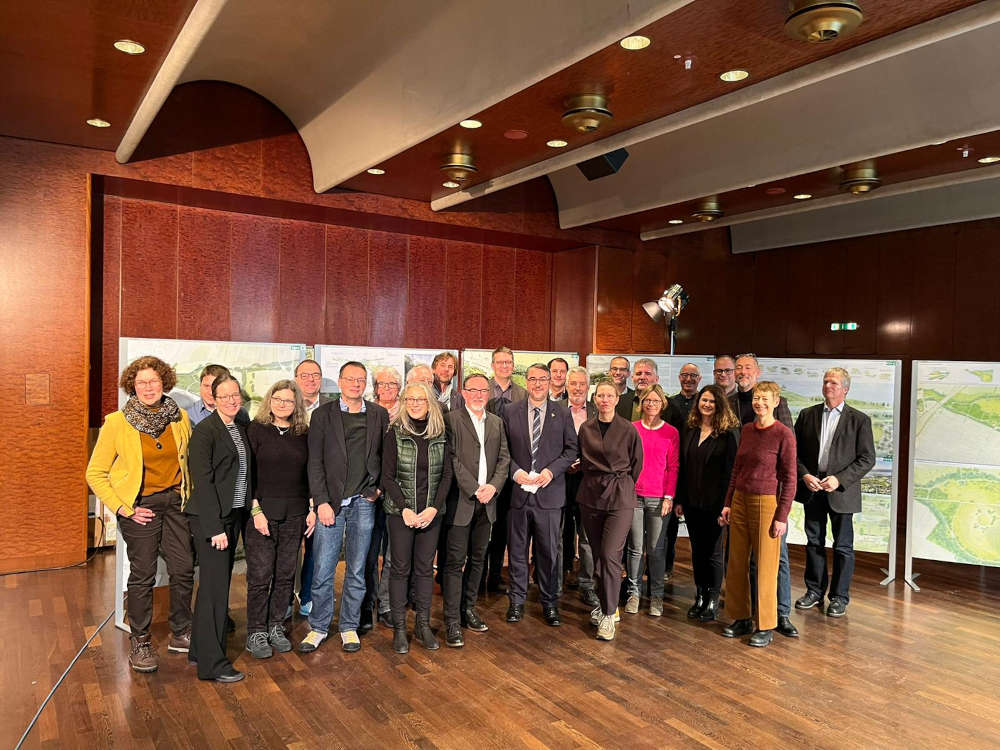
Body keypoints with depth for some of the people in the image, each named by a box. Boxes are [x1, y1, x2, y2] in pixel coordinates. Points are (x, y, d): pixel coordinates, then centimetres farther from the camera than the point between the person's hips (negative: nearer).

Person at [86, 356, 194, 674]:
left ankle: (180, 634, 25)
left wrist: (190, 497, 5)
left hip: (176, 501, 3)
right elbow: (95, 474, -3)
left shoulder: (180, 418, 1)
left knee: (184, 570, 5)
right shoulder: (116, 422, -8)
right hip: (140, 506, -3)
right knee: (142, 575, 4)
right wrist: (122, 508, -9)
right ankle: (140, 642, 22)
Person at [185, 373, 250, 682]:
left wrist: (250, 510, 9)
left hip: (234, 516, 8)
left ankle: (200, 650, 28)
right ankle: (212, 663, 6)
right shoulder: (205, 431, -12)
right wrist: (215, 527, -18)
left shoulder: (242, 428, 11)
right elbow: (202, 481, -16)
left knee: (219, 584, 14)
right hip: (210, 518, -7)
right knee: (215, 587, -4)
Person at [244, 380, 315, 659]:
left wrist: (312, 509, 5)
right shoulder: (255, 430, -3)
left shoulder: (304, 434, 8)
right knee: (260, 574, 0)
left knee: (286, 573, 8)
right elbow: (246, 474, -6)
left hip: (295, 515, 4)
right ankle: (256, 633, 14)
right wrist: (256, 511, -11)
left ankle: (276, 627, 23)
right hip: (261, 512, -3)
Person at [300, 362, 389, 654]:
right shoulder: (323, 415, 2)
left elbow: (387, 455, 12)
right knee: (322, 570, 2)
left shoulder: (379, 415, 6)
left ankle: (349, 627, 25)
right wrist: (321, 501, -8)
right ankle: (318, 627, 21)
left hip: (364, 501, 1)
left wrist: (379, 487, 0)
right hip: (331, 502, -1)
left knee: (357, 570, 10)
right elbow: (315, 462, -1)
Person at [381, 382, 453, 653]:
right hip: (400, 511, -2)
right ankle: (399, 628, 14)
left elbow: (446, 475, 3)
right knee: (401, 568, 3)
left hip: (432, 512, 2)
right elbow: (388, 477, -5)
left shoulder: (440, 436, 3)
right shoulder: (395, 433, -3)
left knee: (425, 568, 8)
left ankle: (423, 625, 19)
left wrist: (433, 508, -9)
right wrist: (405, 509, -14)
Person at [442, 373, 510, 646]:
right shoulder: (451, 419, -5)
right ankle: (452, 621, 4)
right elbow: (452, 459, -11)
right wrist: (475, 490, -14)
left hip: (487, 501, 6)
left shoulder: (497, 422, 13)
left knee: (478, 559, 13)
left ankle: (468, 608, 27)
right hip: (461, 501, -5)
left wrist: (494, 486, -7)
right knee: (455, 561, -2)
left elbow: (504, 458, 9)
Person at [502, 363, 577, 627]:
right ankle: (517, 601, 23)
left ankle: (550, 603, 22)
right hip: (519, 490, 1)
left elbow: (571, 449, 3)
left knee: (549, 551, 7)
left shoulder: (562, 413, 3)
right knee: (517, 550, 9)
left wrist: (551, 470, -10)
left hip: (550, 491, 0)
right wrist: (515, 471, -10)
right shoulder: (510, 412, 4)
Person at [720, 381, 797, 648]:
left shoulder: (784, 434, -10)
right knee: (736, 564, 11)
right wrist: (728, 503, 11)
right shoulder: (746, 430, 8)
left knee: (765, 567, 3)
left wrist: (782, 516, -11)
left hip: (766, 503, -6)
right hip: (740, 501, 6)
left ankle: (765, 626, 17)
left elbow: (789, 478, -9)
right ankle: (742, 619, 25)